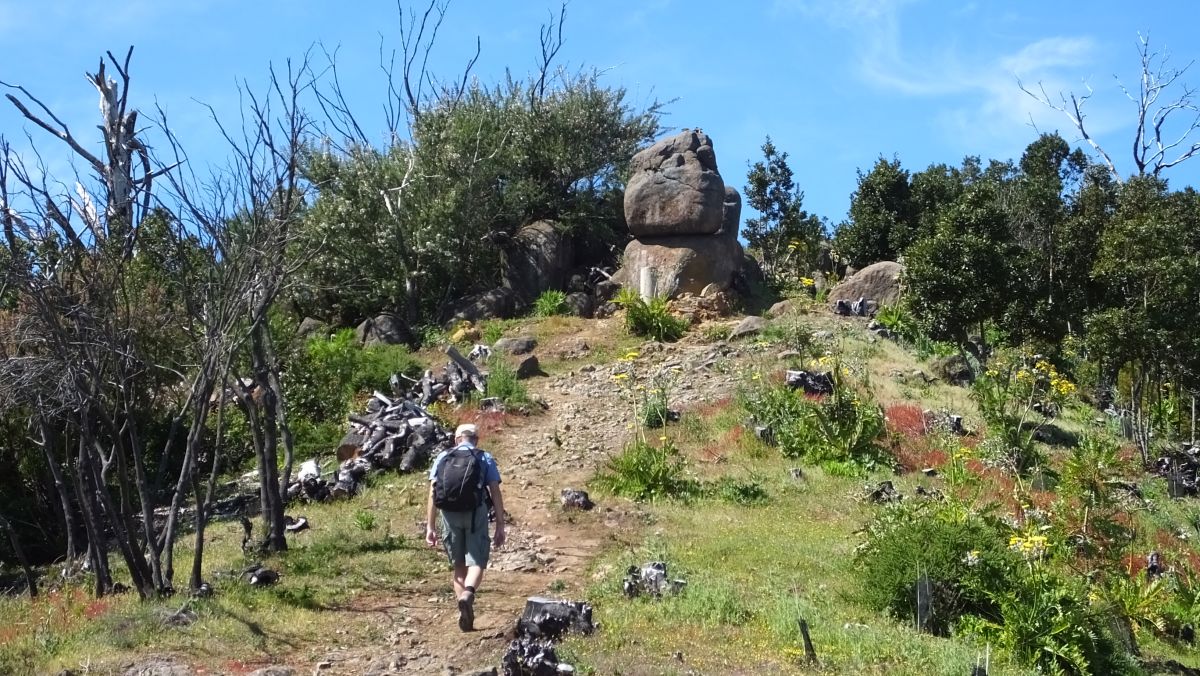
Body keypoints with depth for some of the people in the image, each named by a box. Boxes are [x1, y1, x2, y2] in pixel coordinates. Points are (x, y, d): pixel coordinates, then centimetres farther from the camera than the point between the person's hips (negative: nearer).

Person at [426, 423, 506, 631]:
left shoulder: (443, 457, 13)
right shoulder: (485, 458, 10)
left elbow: (432, 493, 4)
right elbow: (495, 493, 0)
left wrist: (430, 526, 5)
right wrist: (500, 526, 1)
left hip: (449, 514, 2)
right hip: (476, 512, -2)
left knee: (459, 565, 14)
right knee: (476, 563, -1)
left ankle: (465, 614, 9)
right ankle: (468, 594, -31)